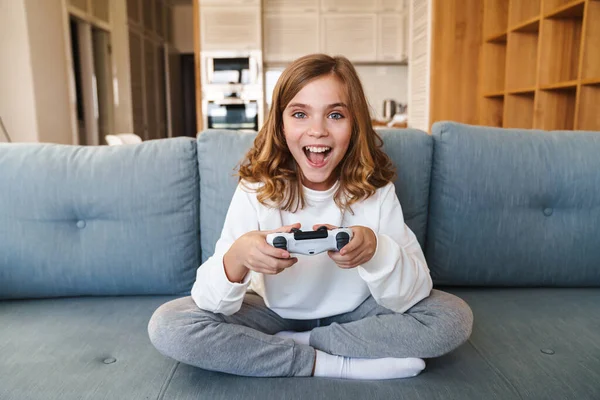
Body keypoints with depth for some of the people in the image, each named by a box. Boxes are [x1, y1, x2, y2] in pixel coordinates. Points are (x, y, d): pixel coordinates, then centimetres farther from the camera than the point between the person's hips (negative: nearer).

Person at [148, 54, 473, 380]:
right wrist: (237, 257, -44)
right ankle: (333, 364, -16)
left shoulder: (376, 189, -16)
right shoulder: (255, 189, -18)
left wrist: (376, 249, -40)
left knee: (454, 318, -20)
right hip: (275, 312, 0)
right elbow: (211, 301, -21)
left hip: (354, 312, 1)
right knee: (167, 325, -22)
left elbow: (412, 297, -19)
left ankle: (290, 344, -13)